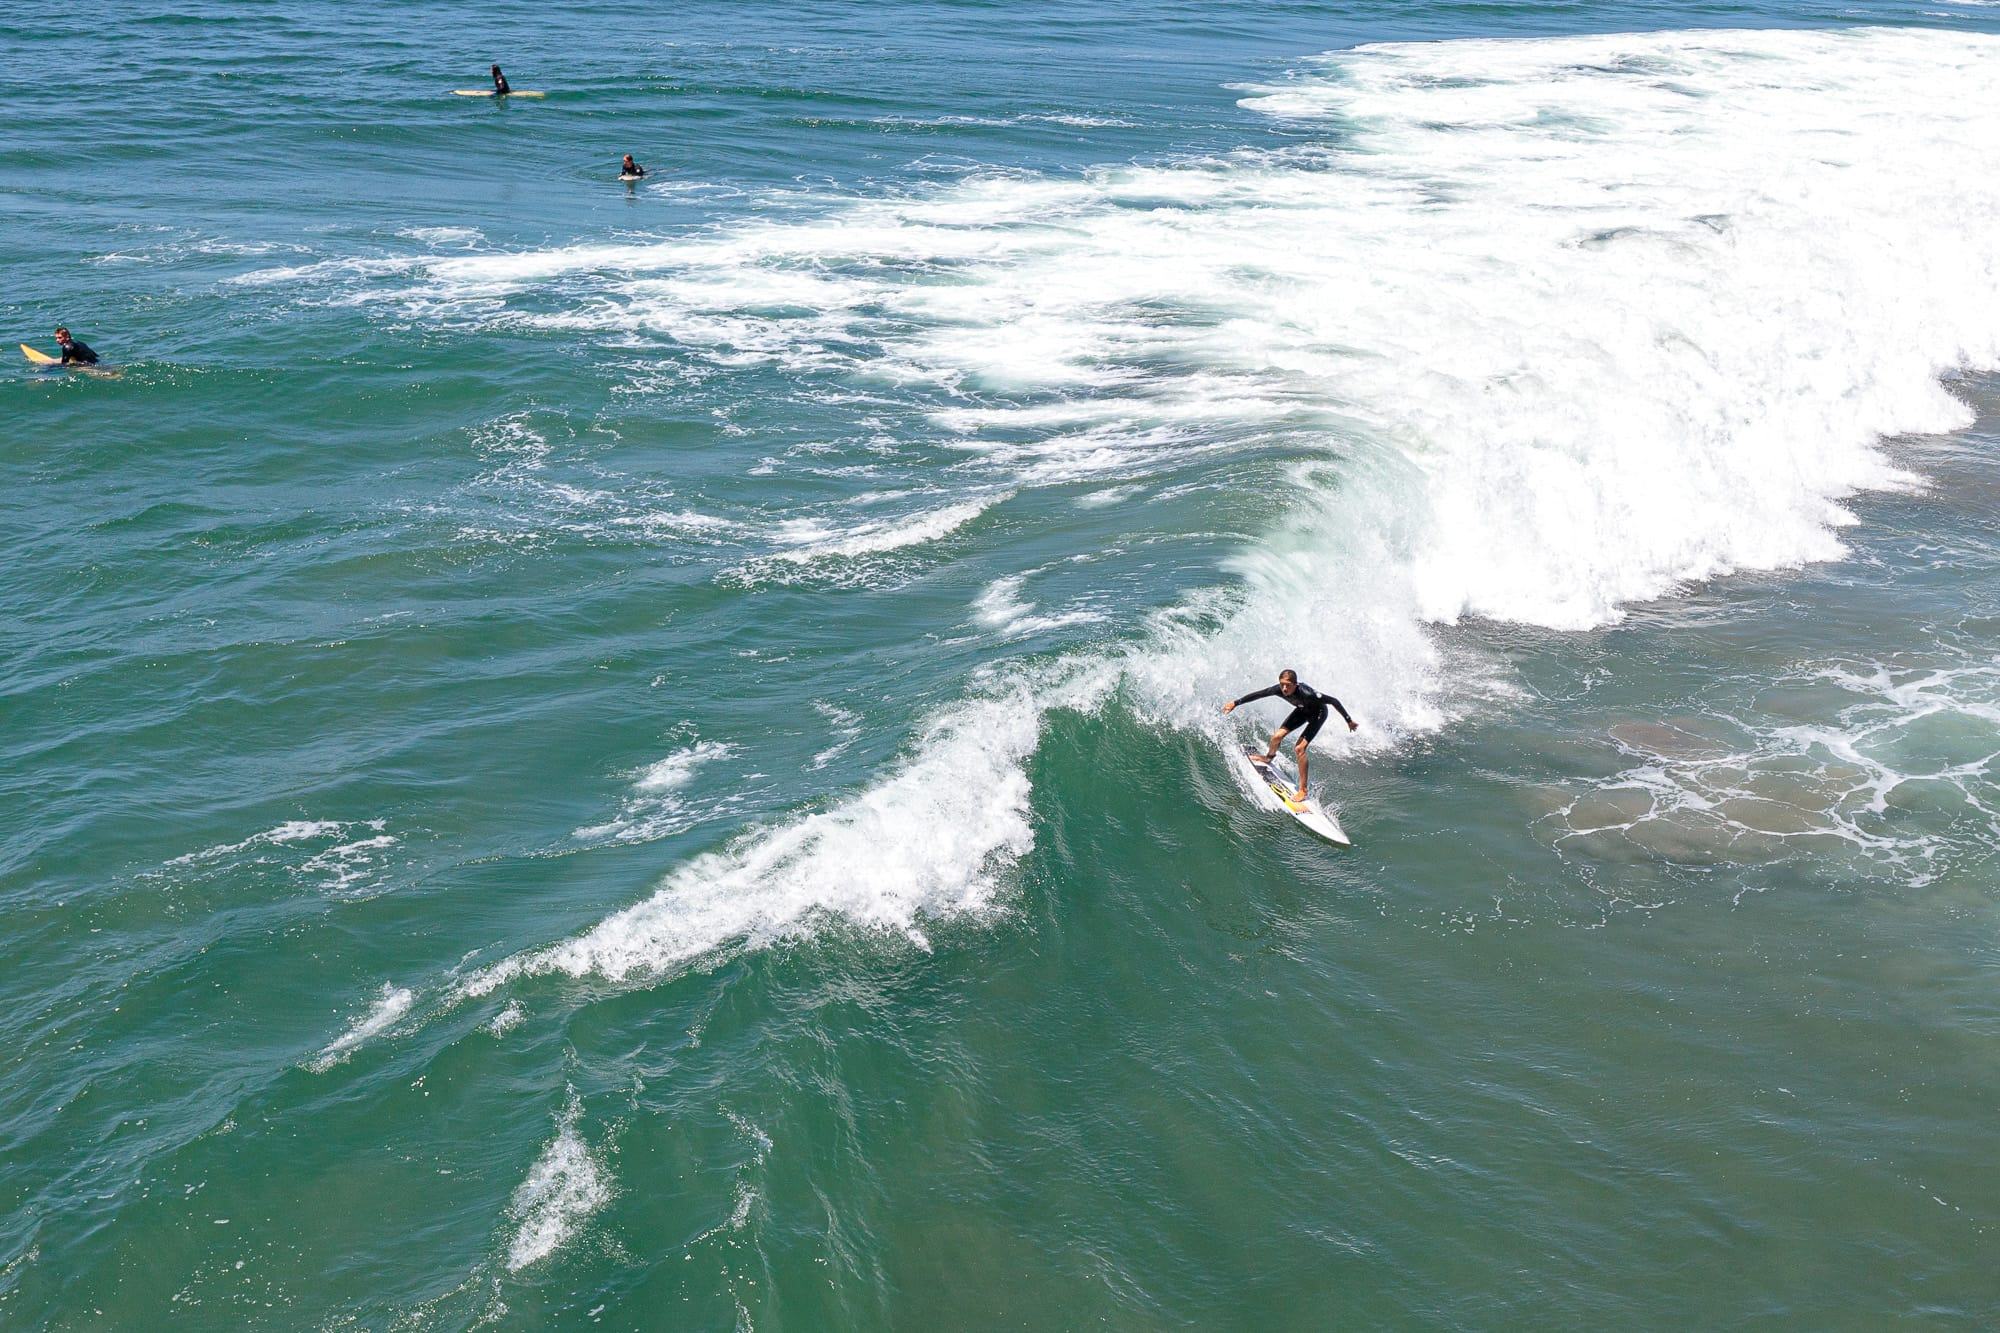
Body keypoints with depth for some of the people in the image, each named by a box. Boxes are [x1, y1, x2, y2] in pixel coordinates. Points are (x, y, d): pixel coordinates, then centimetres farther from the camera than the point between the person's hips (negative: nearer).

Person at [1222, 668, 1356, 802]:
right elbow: (1258, 694, -13)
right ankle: (1270, 755, 36)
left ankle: (1303, 790, -9)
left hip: (1318, 713, -5)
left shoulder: (1306, 694, -43)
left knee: (1299, 748, -18)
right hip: (1303, 710, 5)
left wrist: (1348, 721, -25)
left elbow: (1333, 701, -33)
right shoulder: (1279, 689, -29)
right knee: (1276, 737, -2)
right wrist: (1235, 703, -6)